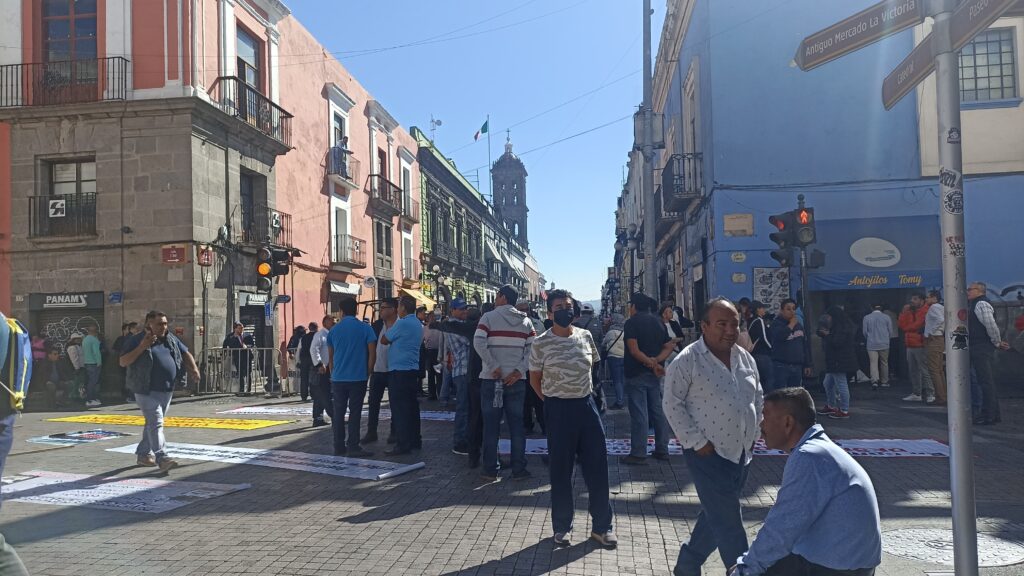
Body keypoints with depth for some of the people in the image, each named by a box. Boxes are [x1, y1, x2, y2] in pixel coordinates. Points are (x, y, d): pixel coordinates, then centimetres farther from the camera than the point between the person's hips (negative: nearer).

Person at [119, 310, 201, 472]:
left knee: (153, 423, 15)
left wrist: (193, 368, 2)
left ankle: (143, 454, 29)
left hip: (166, 391, 6)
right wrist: (141, 347, -20)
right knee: (156, 423, -14)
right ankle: (162, 458, -18)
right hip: (147, 391, -6)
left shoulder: (171, 339, 12)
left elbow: (186, 353, 20)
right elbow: (122, 362, -10)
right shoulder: (137, 340, -5)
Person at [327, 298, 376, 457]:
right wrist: (367, 373, 6)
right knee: (355, 412, 2)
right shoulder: (365, 328, -2)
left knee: (338, 413, 8)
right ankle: (353, 447, 1)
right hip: (358, 378, -2)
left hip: (338, 378, 3)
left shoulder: (334, 330, 7)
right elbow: (372, 354, -5)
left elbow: (330, 356, 15)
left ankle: (339, 448, 12)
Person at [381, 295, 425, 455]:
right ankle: (415, 441, 18)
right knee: (412, 406, 13)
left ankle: (403, 445, -6)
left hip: (399, 370, -9)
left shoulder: (402, 323, -14)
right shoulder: (418, 324, 14)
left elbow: (384, 340, -4)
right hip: (413, 369, 9)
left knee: (399, 409, -6)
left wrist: (388, 329, 13)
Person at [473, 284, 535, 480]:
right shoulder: (525, 321, 7)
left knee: (491, 425, 6)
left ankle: (490, 470, 10)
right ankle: (519, 469, 11)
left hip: (491, 379, -2)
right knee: (516, 424, 8)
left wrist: (494, 367, -14)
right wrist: (519, 370, -8)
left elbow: (478, 343, -18)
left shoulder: (489, 317, -3)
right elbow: (533, 349, -4)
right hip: (516, 380, 2)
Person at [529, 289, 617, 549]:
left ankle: (601, 526, 20)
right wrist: (551, 401, 3)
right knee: (560, 470, 6)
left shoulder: (585, 336, 2)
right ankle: (561, 527, 21)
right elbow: (535, 379, 3)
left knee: (597, 467, 6)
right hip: (559, 410, -3)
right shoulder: (541, 343, -8)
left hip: (586, 405, 3)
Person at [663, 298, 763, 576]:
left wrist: (754, 435, 9)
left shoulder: (745, 358, 7)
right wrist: (697, 442, -15)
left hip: (742, 452, 7)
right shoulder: (687, 360, -14)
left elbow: (758, 398, 18)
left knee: (716, 516, 17)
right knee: (729, 523, -4)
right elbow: (672, 404, -13)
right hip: (709, 454, -7)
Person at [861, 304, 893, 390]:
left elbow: (865, 332, 1)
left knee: (873, 363, -4)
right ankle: (884, 382, 19)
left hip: (871, 344, -1)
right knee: (884, 363, 12)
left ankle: (874, 380, -20)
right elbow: (890, 331, 3)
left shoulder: (866, 318, -2)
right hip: (884, 344, 1)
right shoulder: (887, 317, -1)